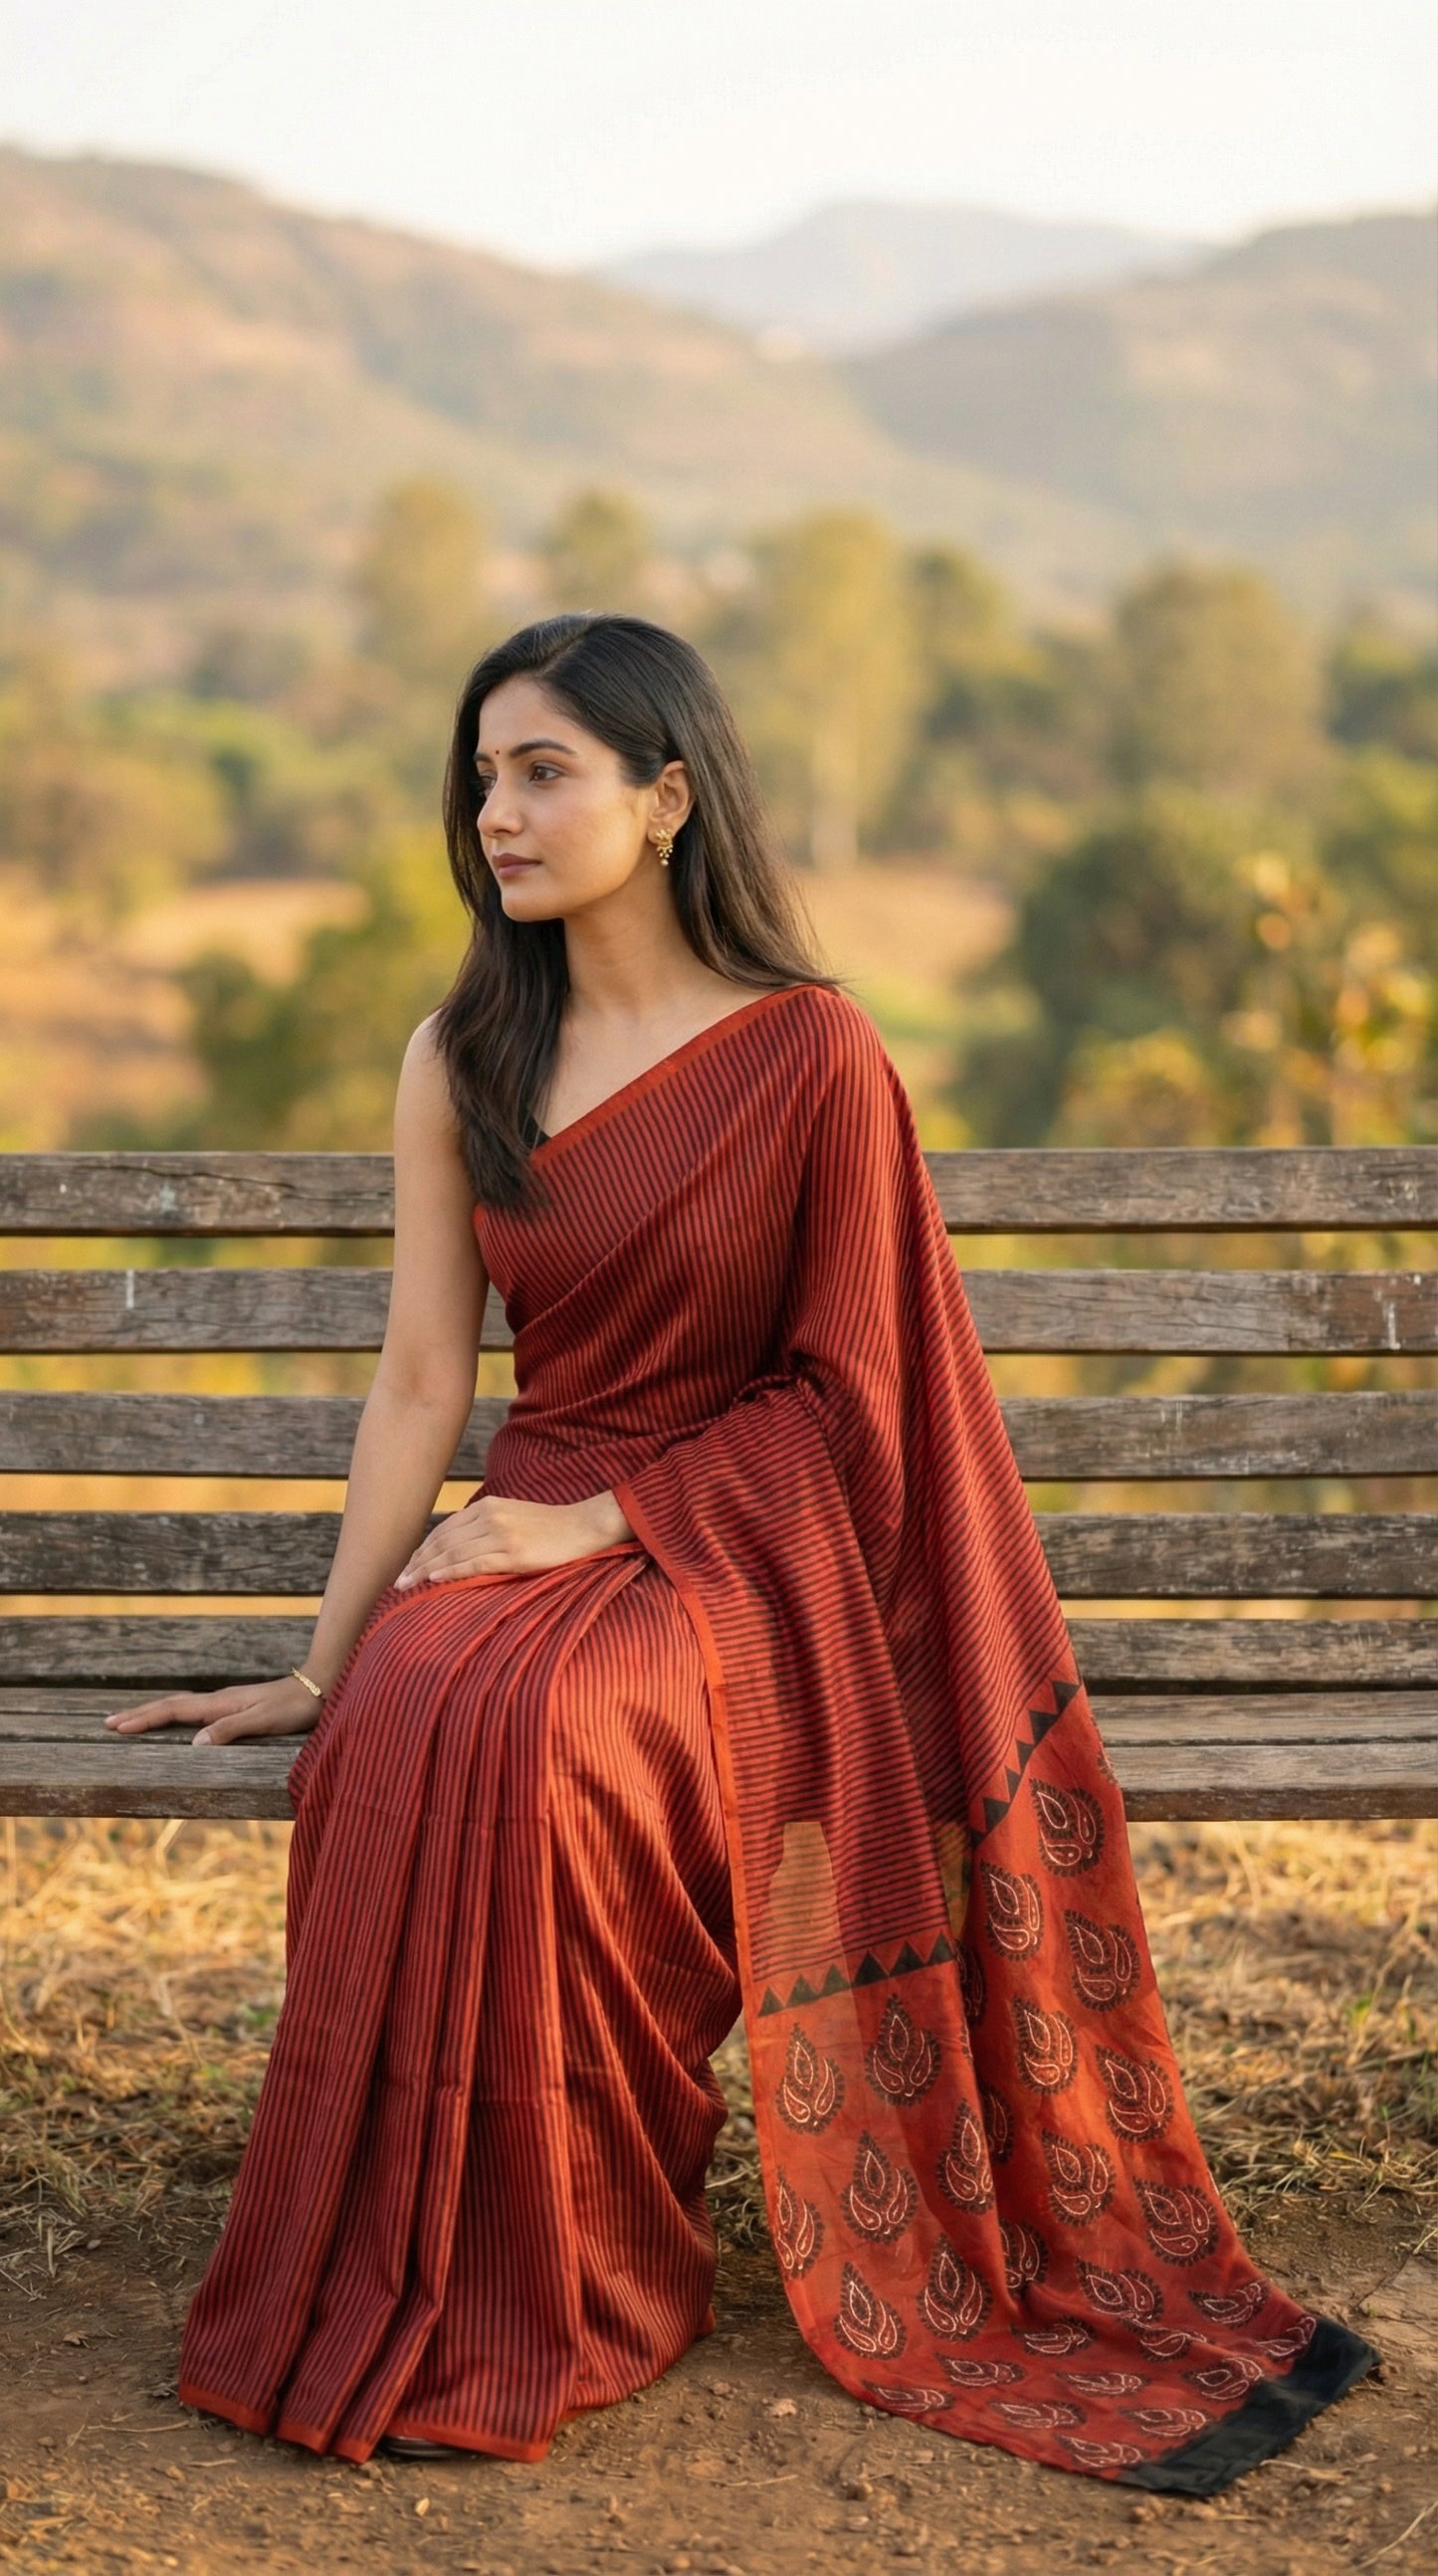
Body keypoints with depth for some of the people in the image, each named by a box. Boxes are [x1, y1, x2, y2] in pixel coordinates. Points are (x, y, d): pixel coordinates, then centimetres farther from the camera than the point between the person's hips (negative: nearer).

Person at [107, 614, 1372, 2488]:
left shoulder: (812, 1056, -6)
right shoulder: (457, 1062, 6)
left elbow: (840, 1397, -5)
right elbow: (420, 1382, 5)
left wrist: (602, 1521, -14)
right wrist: (324, 1658, 0)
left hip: (743, 1548, -4)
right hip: (531, 1537, 4)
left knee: (519, 1725, -35)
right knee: (400, 1726, -30)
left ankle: (542, 2307, -17)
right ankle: (414, 2289, -12)